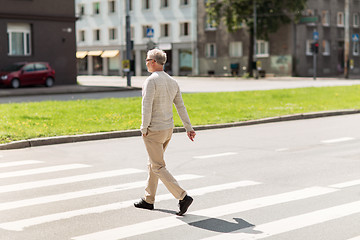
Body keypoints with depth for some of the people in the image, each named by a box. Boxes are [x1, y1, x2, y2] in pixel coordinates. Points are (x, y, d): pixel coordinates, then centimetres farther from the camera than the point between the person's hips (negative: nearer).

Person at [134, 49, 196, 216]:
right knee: (153, 163, 20)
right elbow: (181, 107, 8)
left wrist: (144, 128, -14)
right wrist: (189, 128, 9)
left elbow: (147, 105, -23)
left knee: (158, 168, -4)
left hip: (153, 131, -8)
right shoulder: (172, 82, 8)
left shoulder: (151, 81, -17)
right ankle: (148, 200, 28)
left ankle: (183, 197, -14)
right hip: (168, 129, 9)